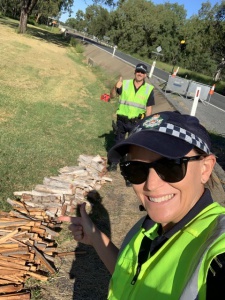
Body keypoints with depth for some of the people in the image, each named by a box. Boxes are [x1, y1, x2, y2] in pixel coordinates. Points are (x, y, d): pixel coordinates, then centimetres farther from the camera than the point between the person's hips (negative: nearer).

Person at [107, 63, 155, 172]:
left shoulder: (149, 89, -4)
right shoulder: (125, 84, -2)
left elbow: (149, 108, -1)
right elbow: (112, 96, -3)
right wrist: (116, 87, -24)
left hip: (136, 122, -1)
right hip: (121, 120, 1)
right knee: (118, 142, 13)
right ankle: (113, 164, 27)